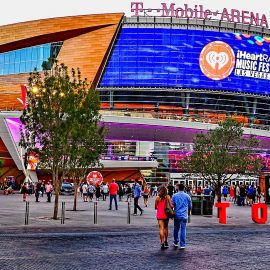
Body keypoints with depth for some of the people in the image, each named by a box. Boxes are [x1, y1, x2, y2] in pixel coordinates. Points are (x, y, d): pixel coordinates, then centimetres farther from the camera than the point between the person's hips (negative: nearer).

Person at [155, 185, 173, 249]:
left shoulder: (157, 197, -6)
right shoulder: (168, 197, -5)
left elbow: (155, 207, 0)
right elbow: (171, 206, -10)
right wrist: (174, 206, 12)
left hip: (159, 215, -1)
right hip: (166, 214, 1)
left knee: (161, 228, -1)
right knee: (166, 227, 19)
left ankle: (162, 243, -8)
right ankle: (166, 241, 25)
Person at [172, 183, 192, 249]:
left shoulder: (175, 195, -2)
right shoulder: (187, 196, 1)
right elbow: (190, 206, 9)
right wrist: (188, 212, 27)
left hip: (177, 215, 0)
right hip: (184, 215, 0)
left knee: (176, 229, 15)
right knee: (183, 230, 1)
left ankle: (176, 242, 25)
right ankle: (182, 245, -1)